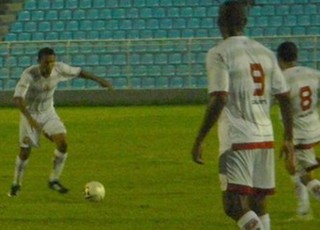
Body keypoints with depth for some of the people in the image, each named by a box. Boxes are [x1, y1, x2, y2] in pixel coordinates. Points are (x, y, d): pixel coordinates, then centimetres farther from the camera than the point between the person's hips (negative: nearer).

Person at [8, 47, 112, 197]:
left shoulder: (59, 69, -19)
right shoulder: (29, 74, -32)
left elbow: (79, 72, 0)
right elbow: (17, 98, -41)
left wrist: (99, 80, -7)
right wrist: (30, 119, -50)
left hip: (48, 113, 3)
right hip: (30, 114, -3)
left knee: (62, 143, -15)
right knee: (25, 152, -1)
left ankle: (54, 180, 1)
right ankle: (16, 184, 22)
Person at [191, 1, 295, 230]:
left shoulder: (219, 54, -7)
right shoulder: (266, 53, 12)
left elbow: (219, 100, -16)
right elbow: (285, 98, 10)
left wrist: (199, 140, -12)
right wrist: (289, 140, 18)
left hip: (237, 141, -6)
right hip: (266, 139, 7)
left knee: (235, 206, -10)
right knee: (258, 205, 15)